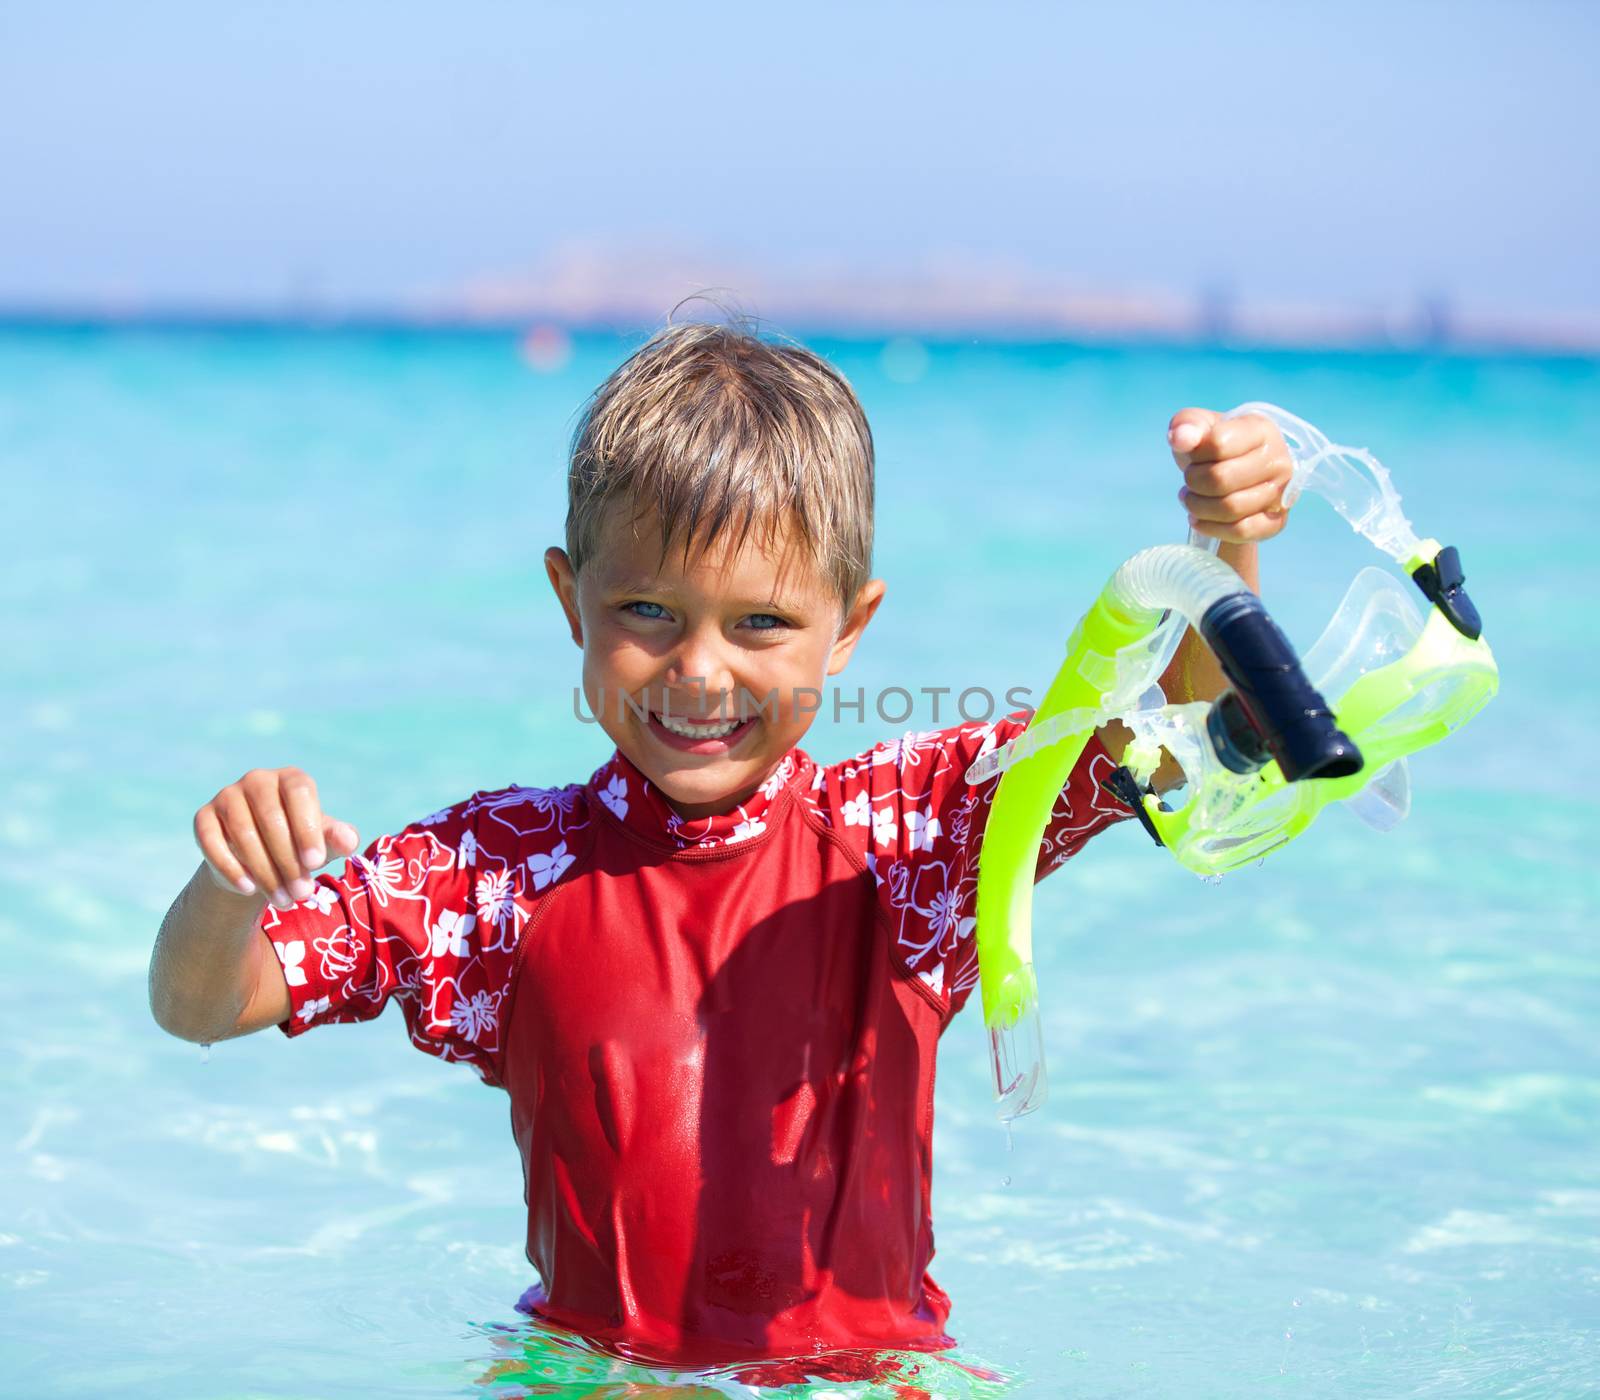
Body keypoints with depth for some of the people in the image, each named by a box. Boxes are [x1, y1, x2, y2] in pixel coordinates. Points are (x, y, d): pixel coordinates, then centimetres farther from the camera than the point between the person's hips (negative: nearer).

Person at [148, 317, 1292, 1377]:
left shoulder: (905, 830, -1)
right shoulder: (500, 868, -2)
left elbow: (1170, 708, -8)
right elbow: (197, 1008, 0)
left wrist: (1222, 538, -28)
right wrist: (232, 885, -23)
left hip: (871, 1370, 1)